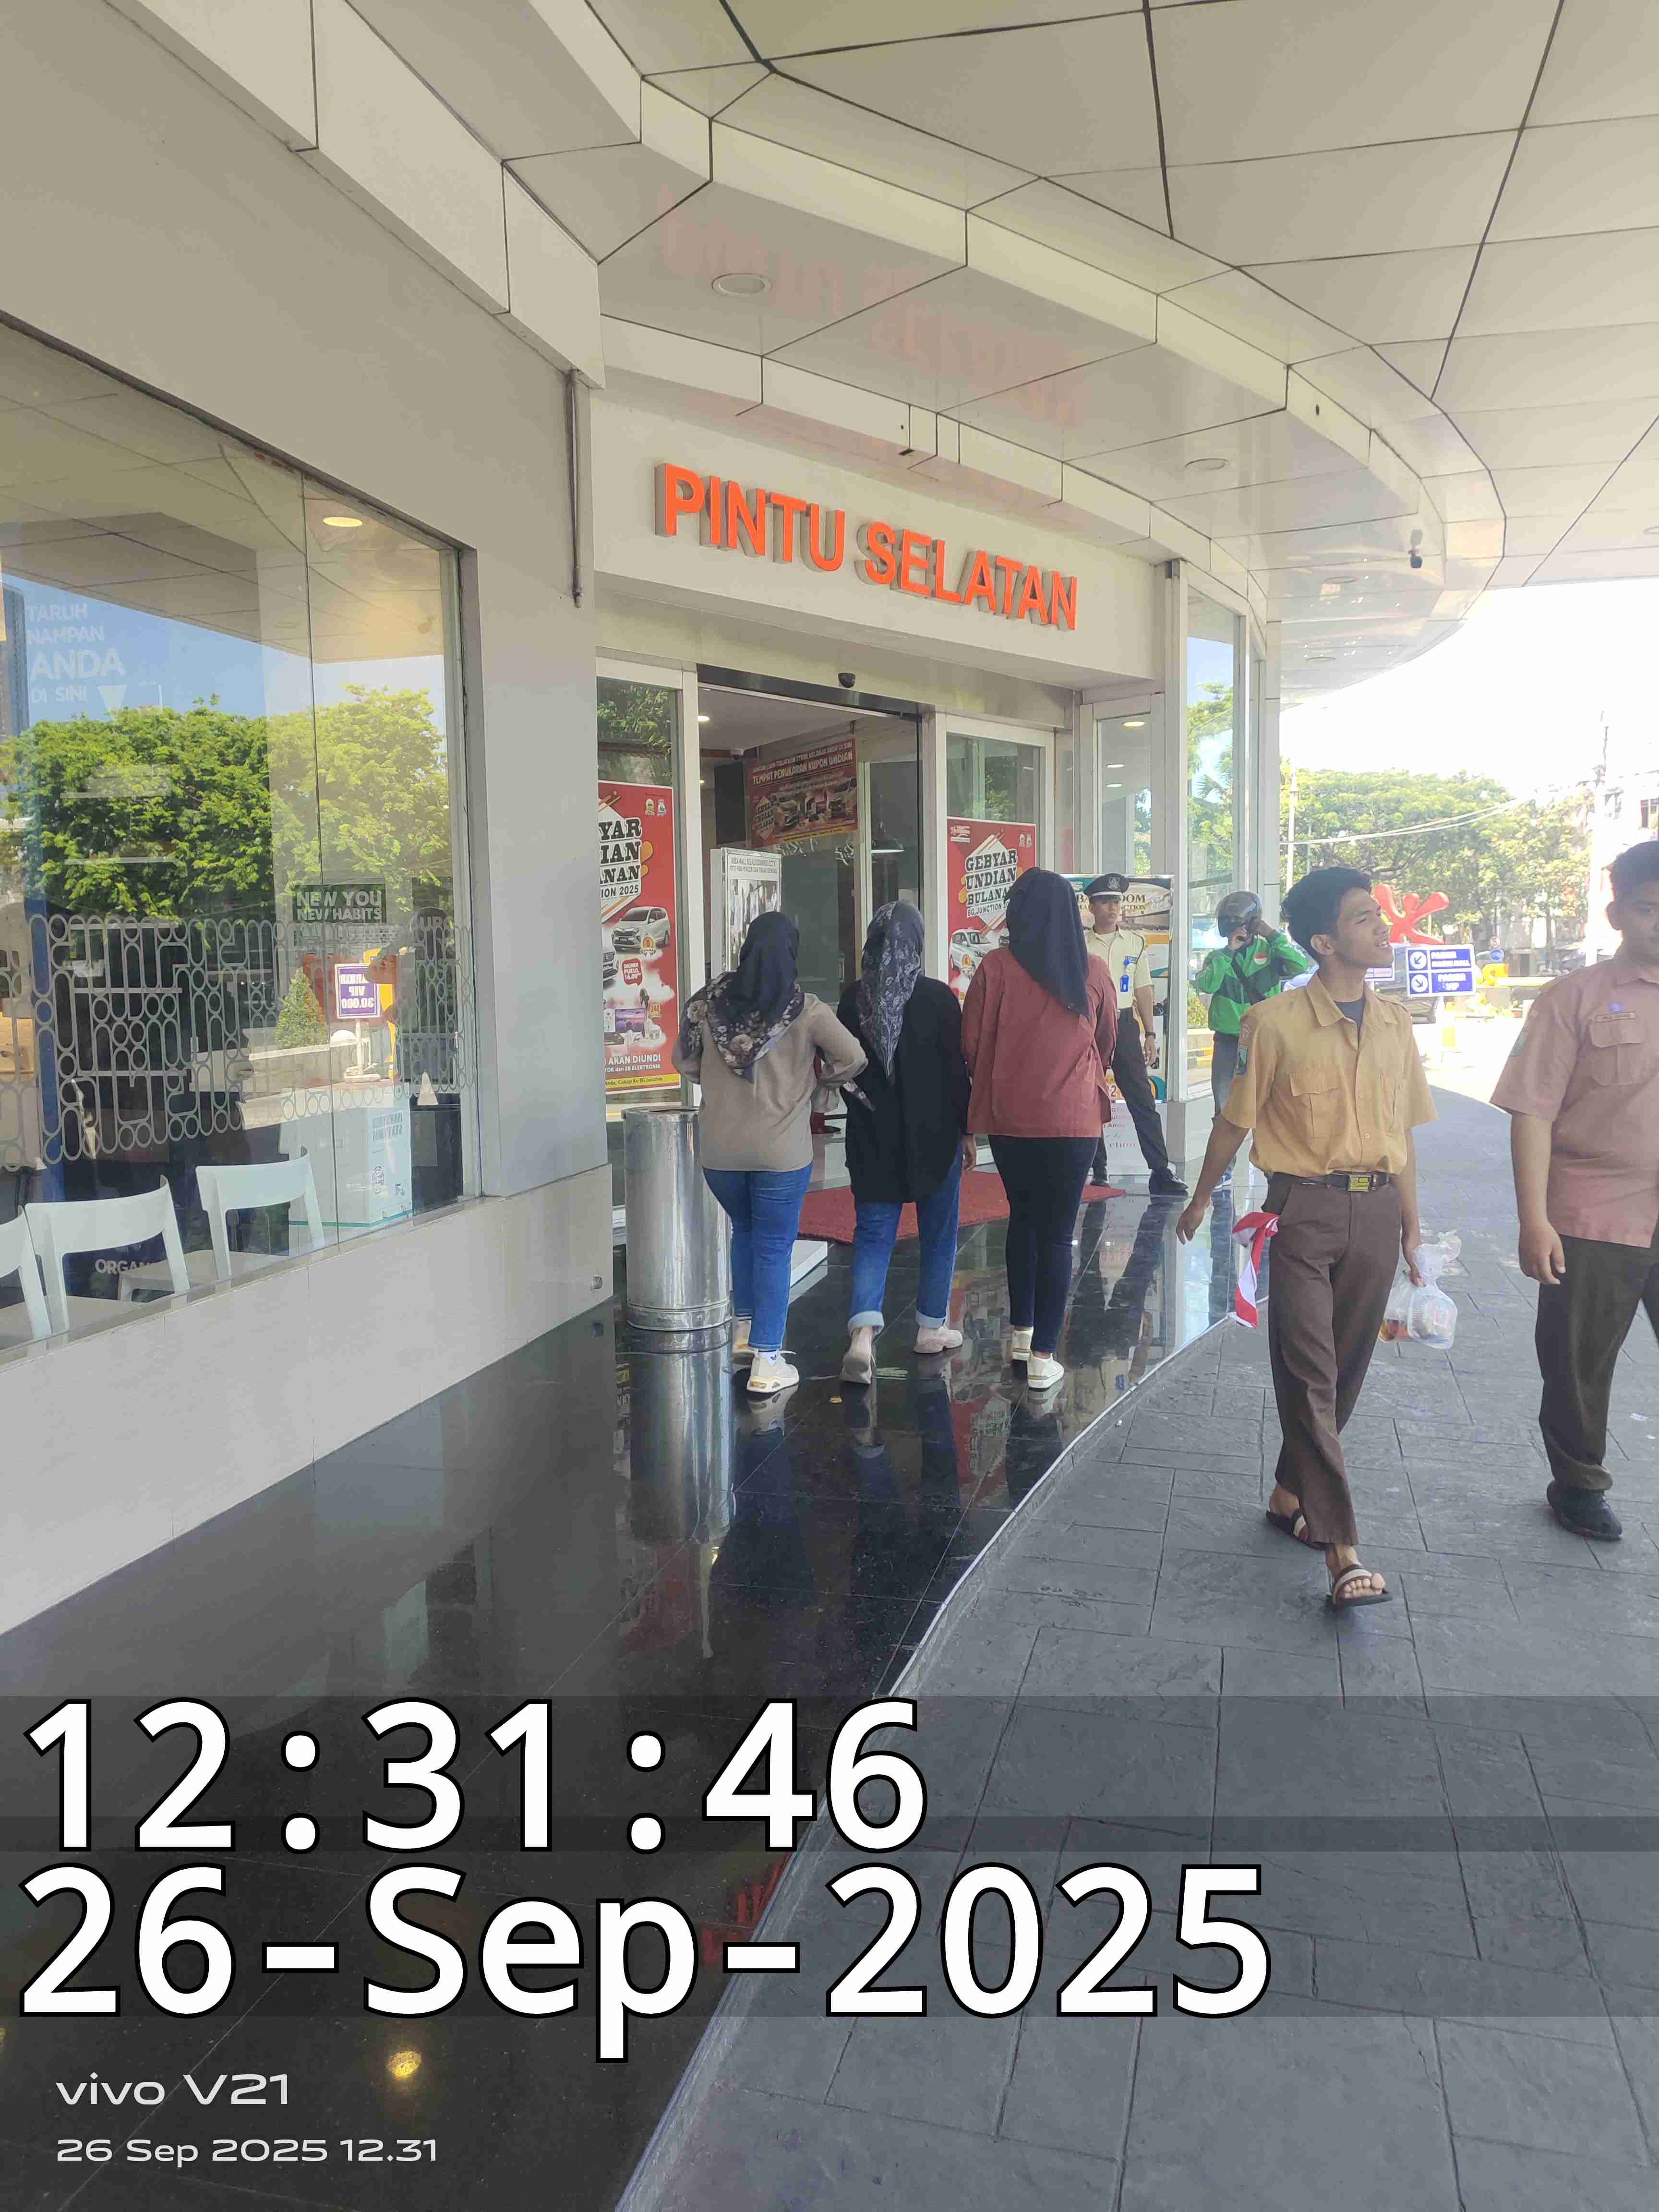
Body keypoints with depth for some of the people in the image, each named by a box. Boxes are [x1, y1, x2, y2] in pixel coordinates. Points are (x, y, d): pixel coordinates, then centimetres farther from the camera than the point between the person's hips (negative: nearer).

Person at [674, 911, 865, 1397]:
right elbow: (853, 1058, -11)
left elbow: (684, 1061, 5)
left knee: (745, 1230, 26)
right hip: (782, 1151, -3)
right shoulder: (805, 1010, -11)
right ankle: (766, 1363, 6)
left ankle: (744, 1331, 30)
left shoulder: (711, 1001, -2)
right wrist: (814, 1079, 6)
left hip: (720, 1149, 3)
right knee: (774, 1250, 6)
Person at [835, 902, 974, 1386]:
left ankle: (863, 1331, -12)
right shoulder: (938, 997, -11)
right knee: (938, 1231, 14)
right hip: (934, 1136, -2)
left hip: (872, 1140, 2)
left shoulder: (853, 999, -3)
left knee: (873, 1233, 6)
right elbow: (957, 1069, -8)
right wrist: (966, 1129, 1)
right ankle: (931, 1327, 25)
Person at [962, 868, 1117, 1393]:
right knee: (1057, 1233, 5)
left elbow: (971, 1044, -2)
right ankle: (1043, 1356, 5)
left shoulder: (996, 967, -9)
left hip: (1008, 1114, 1)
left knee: (1023, 1218, 20)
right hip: (1073, 1118, 0)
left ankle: (1021, 1333, 27)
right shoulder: (1095, 972, -4)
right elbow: (1107, 1045, 11)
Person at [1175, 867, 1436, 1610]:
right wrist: (1200, 1200, 10)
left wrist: (1410, 1227, 15)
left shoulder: (1393, 1022, 8)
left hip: (1375, 1211, 5)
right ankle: (1342, 1552, -6)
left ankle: (1290, 1494, 31)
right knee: (1309, 1375, -8)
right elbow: (1235, 1120, 2)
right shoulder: (1276, 1021, -7)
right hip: (1305, 1208, -5)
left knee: (1343, 1373, 12)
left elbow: (1402, 1134, 14)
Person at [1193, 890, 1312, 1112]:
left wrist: (1273, 934, -13)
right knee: (1224, 1102, 9)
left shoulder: (1270, 952, 1)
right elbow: (1207, 985, -12)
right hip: (1227, 1039, 2)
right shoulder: (1218, 956, 6)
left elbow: (1300, 966, -17)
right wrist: (1229, 952, -14)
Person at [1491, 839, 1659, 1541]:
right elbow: (1533, 1114, -7)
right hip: (1592, 1222, -2)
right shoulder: (1576, 998, -3)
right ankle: (1579, 1485, 32)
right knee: (1578, 1366, 11)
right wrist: (1534, 1220, -13)